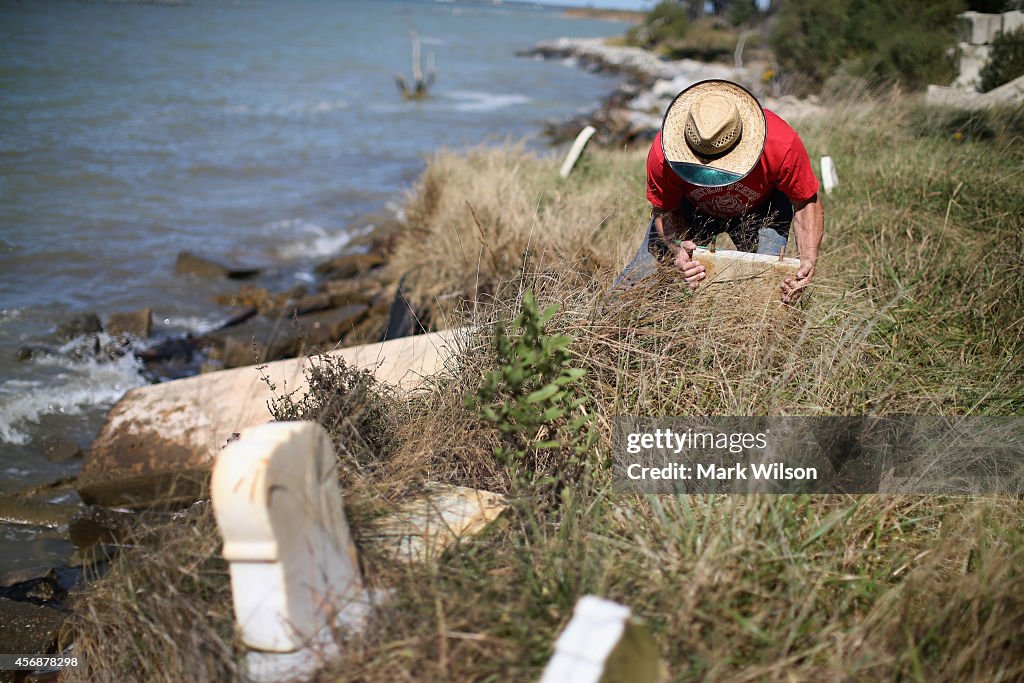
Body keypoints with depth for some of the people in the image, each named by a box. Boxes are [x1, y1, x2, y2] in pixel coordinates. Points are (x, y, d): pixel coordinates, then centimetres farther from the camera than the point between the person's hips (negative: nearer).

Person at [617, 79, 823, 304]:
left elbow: (806, 202, -22)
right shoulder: (664, 153, -37)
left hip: (760, 208, 0)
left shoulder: (782, 145, -38)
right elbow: (664, 210, -21)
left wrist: (808, 260, -37)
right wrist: (677, 250, -43)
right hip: (692, 208, 1)